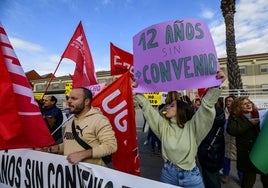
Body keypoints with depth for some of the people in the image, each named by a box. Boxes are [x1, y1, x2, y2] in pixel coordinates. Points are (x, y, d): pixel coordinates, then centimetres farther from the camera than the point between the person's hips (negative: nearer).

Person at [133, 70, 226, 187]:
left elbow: (206, 107, -21)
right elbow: (147, 108, -3)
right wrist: (138, 93, -5)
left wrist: (215, 87, -33)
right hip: (168, 173, 3)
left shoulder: (192, 127, -10)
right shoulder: (163, 125, -2)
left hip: (190, 175, -2)